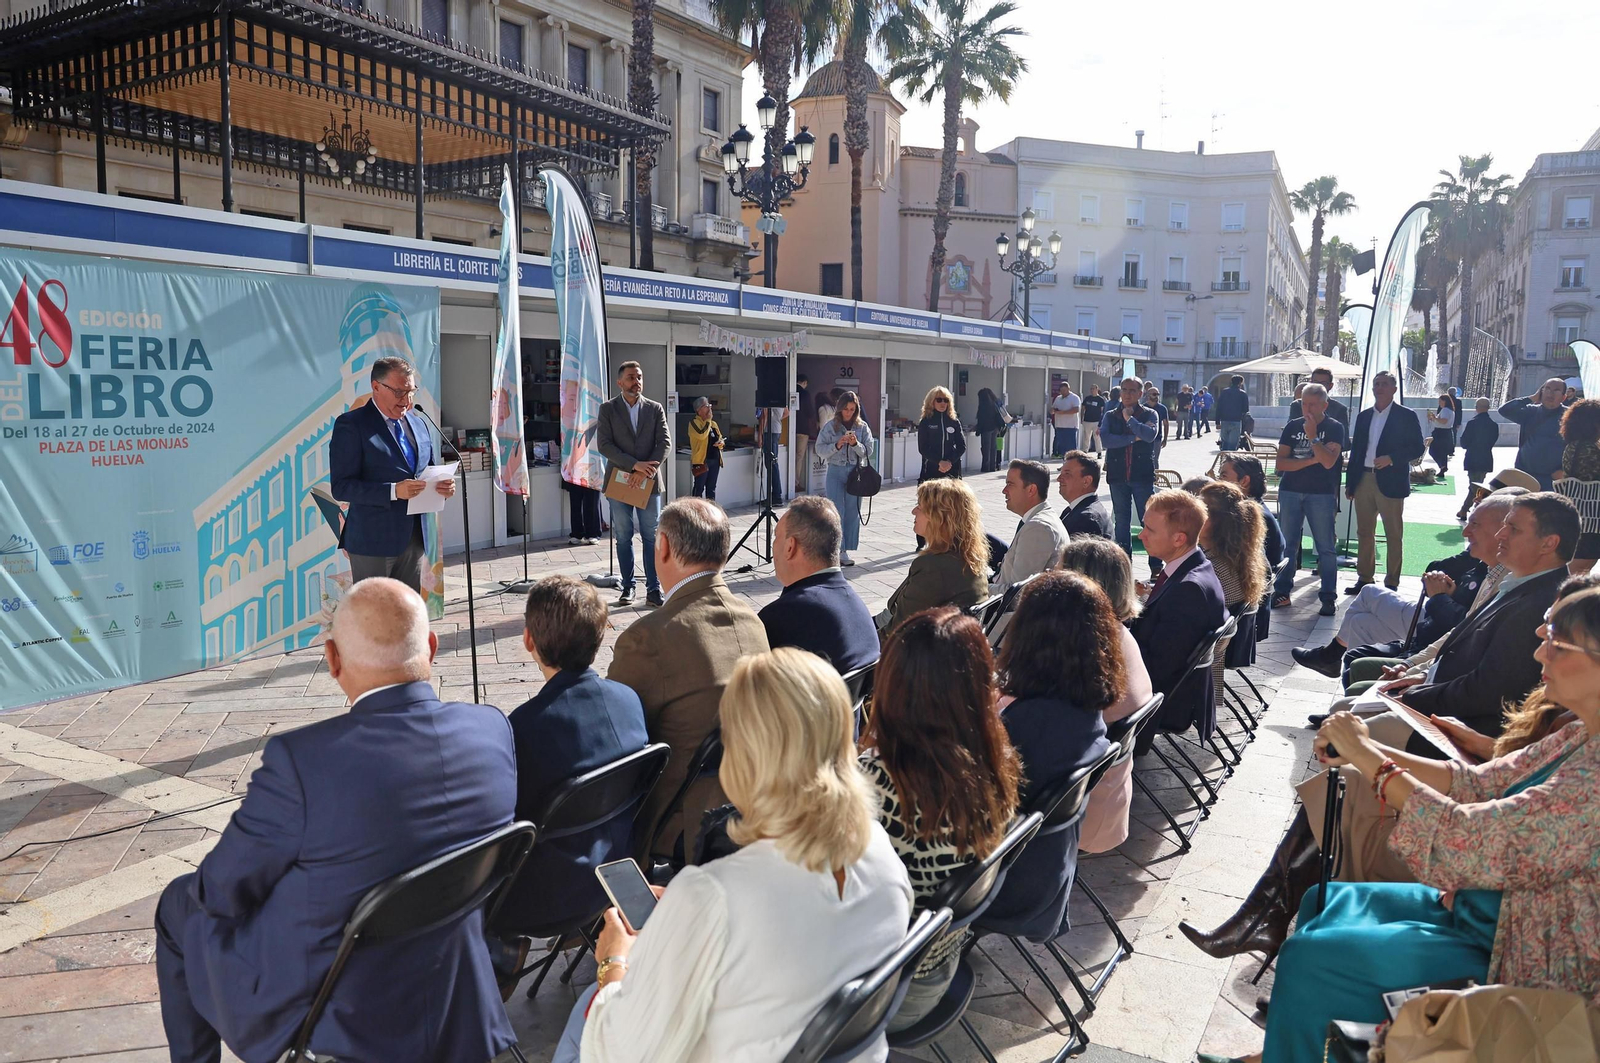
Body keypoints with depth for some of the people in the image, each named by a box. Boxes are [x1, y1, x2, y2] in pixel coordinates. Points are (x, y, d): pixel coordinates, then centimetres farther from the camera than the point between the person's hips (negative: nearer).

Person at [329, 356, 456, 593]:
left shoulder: (419, 423, 13)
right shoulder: (351, 424, -9)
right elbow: (340, 486, -15)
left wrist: (441, 485, -3)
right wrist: (394, 491, -27)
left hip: (414, 538, 6)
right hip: (373, 540, -6)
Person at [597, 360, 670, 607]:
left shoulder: (655, 408, 6)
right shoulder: (608, 409, 2)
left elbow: (665, 443, -2)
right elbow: (604, 445, -8)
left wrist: (646, 470, -16)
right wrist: (634, 465, -18)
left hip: (650, 482, 1)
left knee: (652, 536, 1)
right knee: (623, 538, 6)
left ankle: (653, 589, 6)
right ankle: (627, 587, 15)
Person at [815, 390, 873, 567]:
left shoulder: (862, 427, 3)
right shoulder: (830, 426, -1)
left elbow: (868, 451, 0)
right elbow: (820, 449, -4)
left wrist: (855, 444, -18)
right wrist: (837, 445, -18)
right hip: (835, 471, -2)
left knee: (852, 512, 5)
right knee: (837, 512, -6)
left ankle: (845, 550, 14)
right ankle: (836, 549, -2)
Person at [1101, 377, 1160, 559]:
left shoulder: (1150, 414, 4)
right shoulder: (1110, 416, 8)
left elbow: (1150, 435, -17)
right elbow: (1105, 439, -10)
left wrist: (1130, 419, -10)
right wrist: (1134, 437, -12)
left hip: (1143, 475, -2)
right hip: (1118, 475, 2)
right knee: (1121, 521, 10)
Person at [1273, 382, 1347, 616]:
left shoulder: (1334, 428, -1)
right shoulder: (1293, 426, 7)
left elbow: (1329, 461, -15)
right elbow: (1281, 463, -2)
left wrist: (1313, 437, -17)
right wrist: (1311, 460, -10)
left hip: (1322, 493, -3)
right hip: (1290, 491, 3)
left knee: (1326, 547, -1)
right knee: (1287, 544, 6)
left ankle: (1328, 596, 3)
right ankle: (1282, 591, 12)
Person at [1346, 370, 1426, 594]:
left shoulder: (1406, 416, -1)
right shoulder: (1363, 416, 13)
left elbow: (1417, 448, -4)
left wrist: (1391, 459, -18)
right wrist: (1350, 482, 10)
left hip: (1390, 482, -5)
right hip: (1363, 480, 5)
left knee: (1393, 535, 2)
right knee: (1364, 533, 10)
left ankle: (1392, 583, 7)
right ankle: (1364, 579, 18)